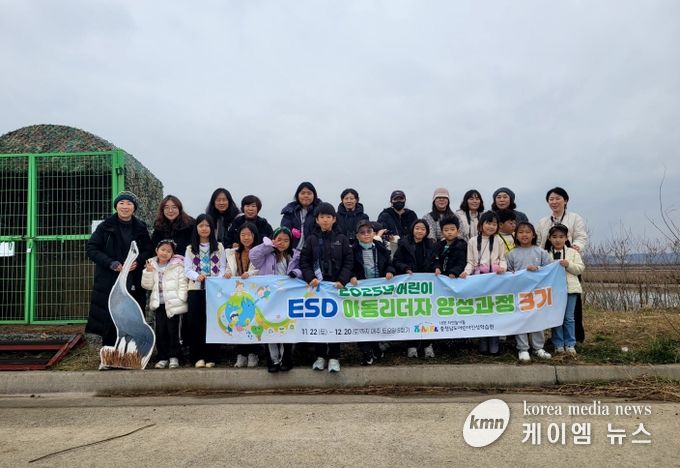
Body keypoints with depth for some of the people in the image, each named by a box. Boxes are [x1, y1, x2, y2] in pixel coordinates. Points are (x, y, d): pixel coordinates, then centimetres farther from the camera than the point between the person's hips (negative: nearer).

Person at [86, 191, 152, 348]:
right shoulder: (106, 226, 0)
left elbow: (148, 250, 10)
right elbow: (91, 248, -4)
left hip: (134, 284, 2)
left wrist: (137, 261, -11)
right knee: (110, 321, 1)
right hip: (109, 282, -1)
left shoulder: (140, 228, 6)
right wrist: (111, 263, -16)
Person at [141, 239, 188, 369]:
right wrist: (148, 272, -7)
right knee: (160, 331, 6)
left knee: (173, 330, 0)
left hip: (173, 304, -3)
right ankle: (163, 357, 16)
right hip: (159, 304, 3)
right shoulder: (151, 265, 8)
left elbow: (182, 284, -6)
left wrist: (180, 300, -13)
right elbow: (147, 285, 6)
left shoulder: (177, 265, -3)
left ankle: (174, 356, 12)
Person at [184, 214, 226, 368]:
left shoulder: (219, 247, 8)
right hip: (195, 288, 1)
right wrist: (197, 276, -17)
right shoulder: (190, 248, 10)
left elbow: (222, 268, 3)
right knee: (195, 321, -2)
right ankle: (197, 356, 6)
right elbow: (187, 269, 3)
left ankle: (210, 356, 7)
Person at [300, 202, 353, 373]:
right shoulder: (311, 239, 4)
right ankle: (320, 355, 17)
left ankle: (334, 357, 11)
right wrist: (310, 278, -13)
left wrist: (342, 280, -12)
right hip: (317, 285, 1)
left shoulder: (341, 239, 4)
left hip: (336, 285, 0)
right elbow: (304, 261, 2)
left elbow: (348, 261, 1)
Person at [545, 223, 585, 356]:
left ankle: (570, 344, 14)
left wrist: (569, 265, -14)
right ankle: (558, 344, 15)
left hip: (570, 288, 0)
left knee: (569, 318, 5)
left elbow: (580, 268, 1)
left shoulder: (573, 252, 7)